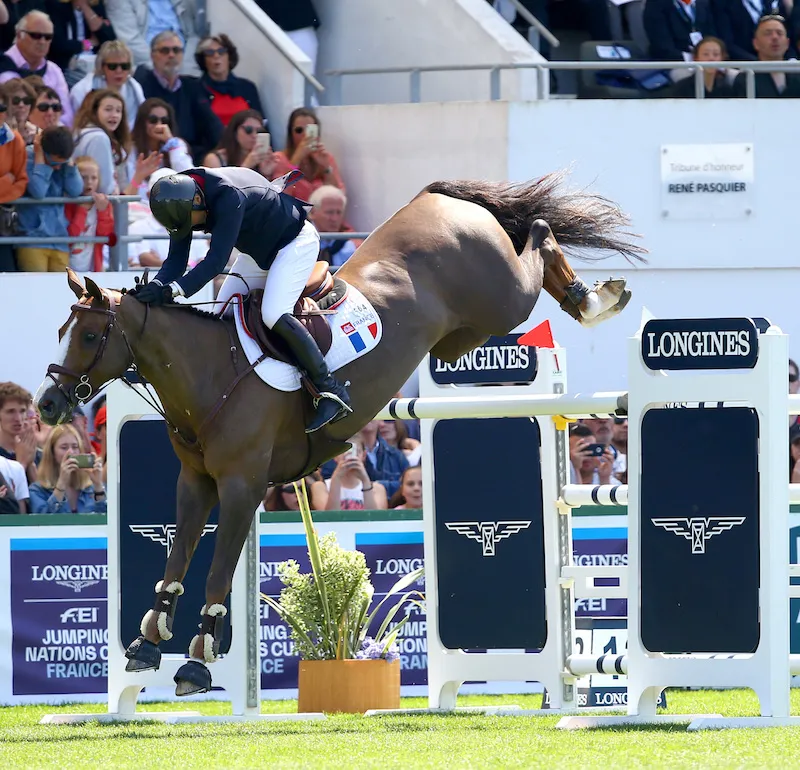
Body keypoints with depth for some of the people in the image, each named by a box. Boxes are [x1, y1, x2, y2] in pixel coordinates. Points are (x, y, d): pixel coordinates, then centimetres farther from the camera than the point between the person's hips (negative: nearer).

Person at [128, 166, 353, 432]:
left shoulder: (229, 196, -37)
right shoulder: (181, 197, -12)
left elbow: (216, 260, -41)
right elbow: (176, 259, -12)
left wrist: (172, 290, -50)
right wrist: (157, 286, -33)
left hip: (296, 242, -9)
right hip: (258, 250, 9)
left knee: (274, 316, -24)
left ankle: (331, 390, -18)